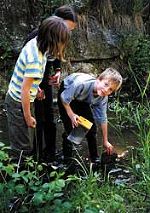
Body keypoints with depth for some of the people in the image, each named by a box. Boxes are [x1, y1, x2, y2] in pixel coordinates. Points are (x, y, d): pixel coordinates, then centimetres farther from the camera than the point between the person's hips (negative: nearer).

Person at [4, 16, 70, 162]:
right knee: (22, 147, 3)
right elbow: (25, 90, -25)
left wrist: (36, 88, 9)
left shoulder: (35, 43, -5)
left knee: (27, 142, 22)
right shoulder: (35, 60, -31)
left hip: (14, 97, 9)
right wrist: (28, 117, -15)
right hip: (19, 103, -9)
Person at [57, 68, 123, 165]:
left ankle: (95, 157, 16)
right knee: (70, 127, -13)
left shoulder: (103, 98, -25)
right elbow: (64, 98, -28)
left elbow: (102, 118, -13)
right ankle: (67, 159, 1)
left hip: (83, 100, 5)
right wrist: (71, 114, -32)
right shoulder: (82, 84, -44)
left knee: (92, 127, 1)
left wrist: (105, 141, -7)